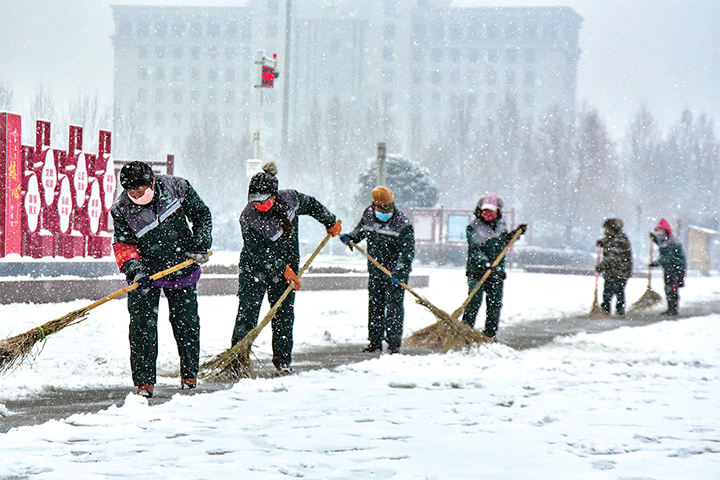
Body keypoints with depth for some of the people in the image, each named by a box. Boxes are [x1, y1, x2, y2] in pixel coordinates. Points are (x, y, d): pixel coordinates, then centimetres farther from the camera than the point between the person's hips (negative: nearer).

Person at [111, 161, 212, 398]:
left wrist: (201, 245, -9)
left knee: (186, 323, 9)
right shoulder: (121, 210, -15)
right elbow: (123, 243, -10)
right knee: (142, 325, -9)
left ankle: (190, 374, 26)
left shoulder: (176, 188, -13)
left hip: (182, 269, 1)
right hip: (145, 272, -1)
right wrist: (134, 268, -26)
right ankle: (144, 382, -4)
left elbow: (202, 214, 0)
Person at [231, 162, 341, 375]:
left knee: (284, 314, 4)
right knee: (247, 312, -9)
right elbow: (259, 253, -23)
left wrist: (330, 222, 16)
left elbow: (312, 205, 8)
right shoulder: (248, 218, -24)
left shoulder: (290, 199, -14)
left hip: (287, 266, 3)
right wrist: (283, 270, -24)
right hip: (255, 269, -3)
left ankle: (282, 360, 12)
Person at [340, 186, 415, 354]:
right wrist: (351, 237, 1)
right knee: (375, 304, 10)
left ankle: (394, 343, -3)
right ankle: (375, 341, 19)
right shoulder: (368, 214, -1)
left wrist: (398, 271, -29)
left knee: (394, 305, -8)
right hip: (375, 269, 6)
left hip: (396, 271, -6)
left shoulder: (403, 224, -18)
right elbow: (361, 229, 21)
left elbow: (408, 252, -19)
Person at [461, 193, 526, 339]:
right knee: (474, 301, -10)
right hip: (477, 271, -5)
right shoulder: (474, 228, -7)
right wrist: (486, 264, -27)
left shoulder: (501, 225, 11)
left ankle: (490, 333, 14)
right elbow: (475, 250, -16)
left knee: (495, 303, 5)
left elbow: (505, 240, 28)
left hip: (496, 272, 5)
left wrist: (516, 233, 12)